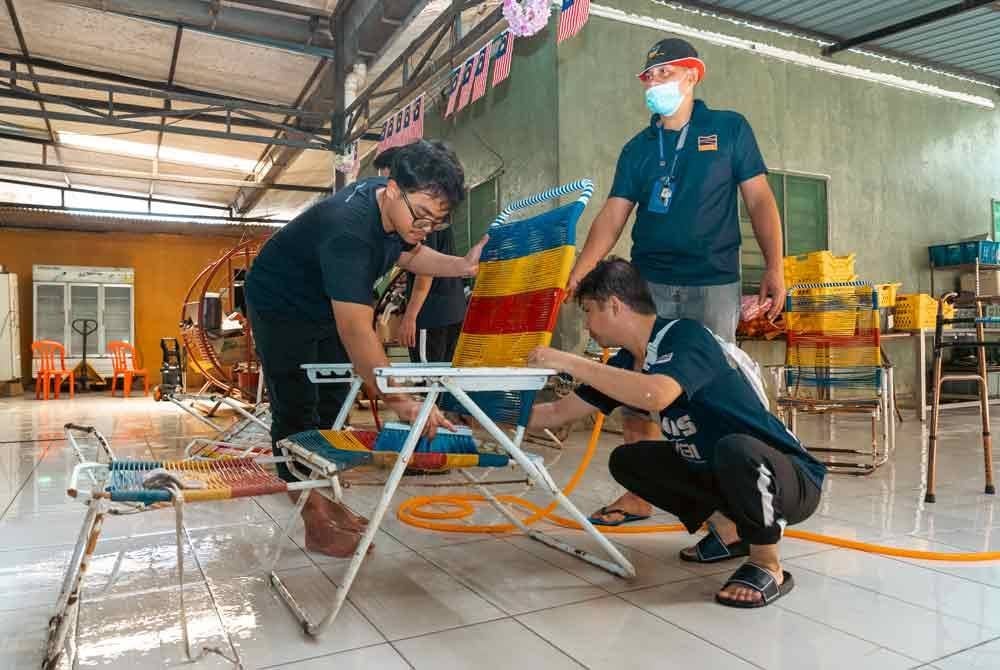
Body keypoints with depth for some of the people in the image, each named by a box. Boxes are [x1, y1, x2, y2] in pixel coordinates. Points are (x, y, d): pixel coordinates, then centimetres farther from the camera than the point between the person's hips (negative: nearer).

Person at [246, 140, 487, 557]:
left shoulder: (396, 206, -15)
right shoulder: (349, 230, -41)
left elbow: (407, 254, 6)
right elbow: (356, 331, -46)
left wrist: (461, 266, -10)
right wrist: (397, 400, -48)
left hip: (327, 306, 9)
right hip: (281, 305, -8)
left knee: (330, 407, 12)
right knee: (297, 413, -8)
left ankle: (322, 497, 24)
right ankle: (316, 525, -3)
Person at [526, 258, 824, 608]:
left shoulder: (685, 335, -21)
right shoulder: (626, 364, 1)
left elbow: (656, 394, -41)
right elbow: (559, 411, 9)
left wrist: (569, 362, -34)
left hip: (793, 479, -8)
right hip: (719, 474, 8)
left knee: (735, 449, -38)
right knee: (626, 460, 5)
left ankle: (768, 565, -10)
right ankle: (729, 530, 13)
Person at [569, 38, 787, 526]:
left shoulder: (729, 129, 6)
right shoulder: (637, 148, 12)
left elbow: (759, 200, 4)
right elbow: (611, 218, 5)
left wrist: (774, 267, -5)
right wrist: (576, 275, -7)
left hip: (713, 285, -2)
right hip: (647, 284, 3)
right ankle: (639, 493, 12)